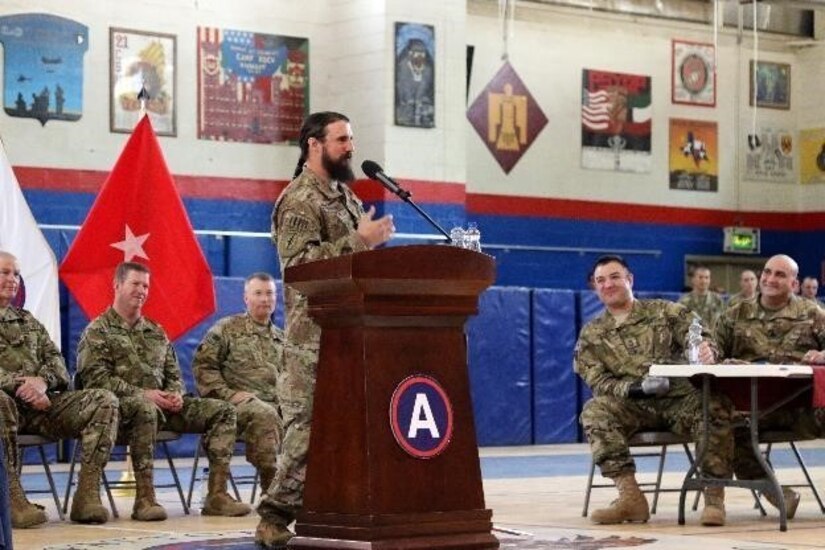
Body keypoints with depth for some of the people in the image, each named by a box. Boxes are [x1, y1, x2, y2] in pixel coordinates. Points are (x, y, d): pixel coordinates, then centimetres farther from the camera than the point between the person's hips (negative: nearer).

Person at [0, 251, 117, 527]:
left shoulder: (28, 321, 27)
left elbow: (56, 361, 16)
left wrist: (42, 380, -9)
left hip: (39, 403, 6)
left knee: (104, 401, -13)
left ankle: (87, 495, -23)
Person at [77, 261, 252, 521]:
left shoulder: (156, 332, 25)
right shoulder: (98, 331, 4)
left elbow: (173, 374, 26)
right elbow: (96, 379, -10)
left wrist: (176, 394, 0)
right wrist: (142, 394, -18)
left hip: (161, 404, 7)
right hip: (122, 405, -7)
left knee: (222, 410, -8)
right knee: (145, 409, -43)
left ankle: (217, 495, -17)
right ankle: (144, 497, -40)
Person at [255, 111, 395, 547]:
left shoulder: (345, 196, 20)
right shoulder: (299, 200, -8)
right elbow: (298, 262, -21)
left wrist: (373, 242, 10)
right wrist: (358, 241, -23)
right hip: (314, 335, -9)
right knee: (308, 426, -11)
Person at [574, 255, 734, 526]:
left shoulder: (666, 311, 10)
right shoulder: (591, 335, 12)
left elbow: (699, 337, -2)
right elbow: (599, 382, 1)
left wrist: (707, 350, -30)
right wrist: (637, 388, -20)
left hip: (681, 398, -1)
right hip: (634, 405, 1)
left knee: (715, 407, -33)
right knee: (595, 411, -30)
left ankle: (714, 496, -26)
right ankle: (630, 496, -33)